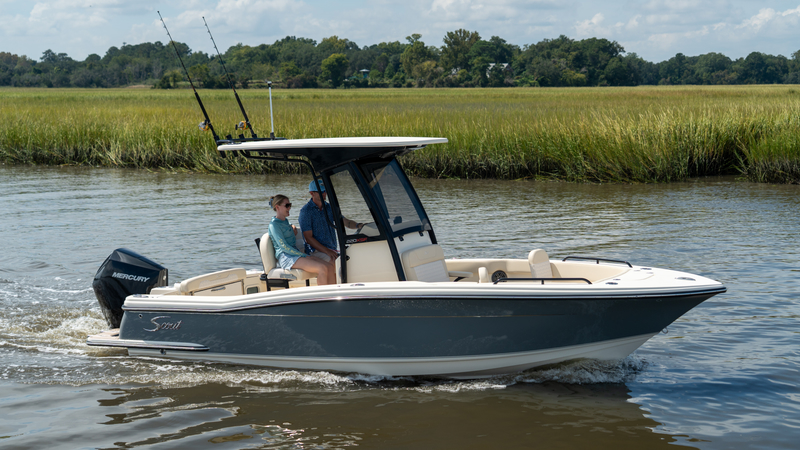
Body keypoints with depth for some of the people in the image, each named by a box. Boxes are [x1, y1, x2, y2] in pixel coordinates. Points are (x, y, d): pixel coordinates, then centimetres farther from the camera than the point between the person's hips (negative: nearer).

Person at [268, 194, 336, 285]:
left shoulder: (285, 221, 21)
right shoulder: (274, 224, -6)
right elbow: (283, 246, -14)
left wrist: (293, 227, 17)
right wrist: (303, 255, -15)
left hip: (295, 253, 9)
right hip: (285, 257, -9)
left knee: (331, 267, -8)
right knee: (322, 268, -27)